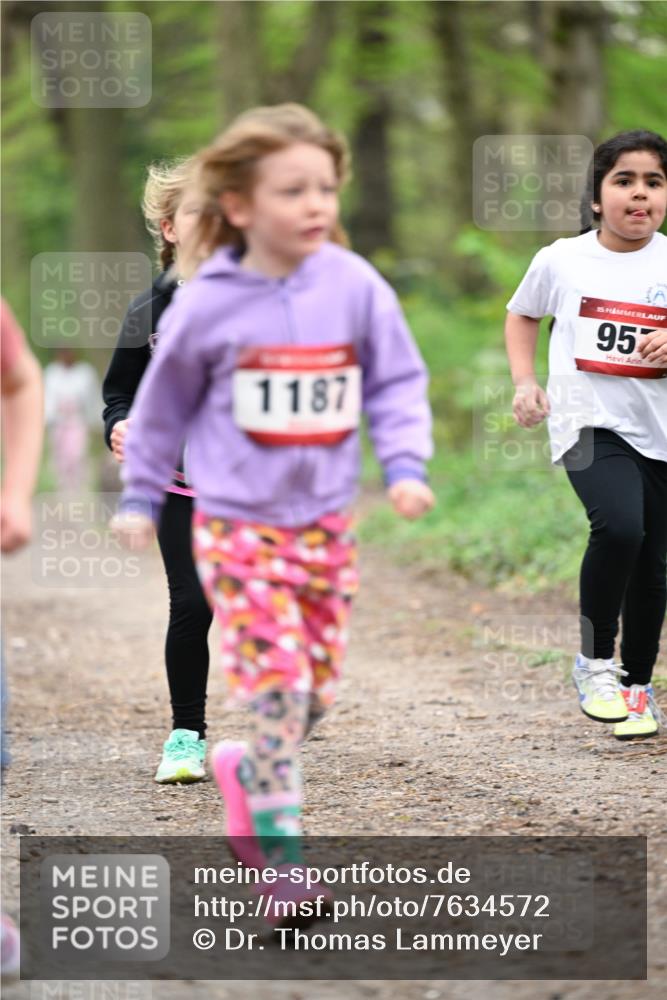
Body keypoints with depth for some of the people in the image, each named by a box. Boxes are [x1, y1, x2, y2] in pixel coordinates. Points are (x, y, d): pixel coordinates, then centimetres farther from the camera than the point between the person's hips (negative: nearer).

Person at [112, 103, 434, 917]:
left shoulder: (355, 288, -5)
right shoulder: (207, 304, -9)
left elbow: (397, 383, 6)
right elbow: (164, 403, 5)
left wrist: (404, 465, -8)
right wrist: (140, 495, 11)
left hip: (325, 522, 4)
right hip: (237, 523, -3)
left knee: (317, 687, 9)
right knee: (276, 677, -13)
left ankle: (246, 772, 37)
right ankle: (281, 850, -4)